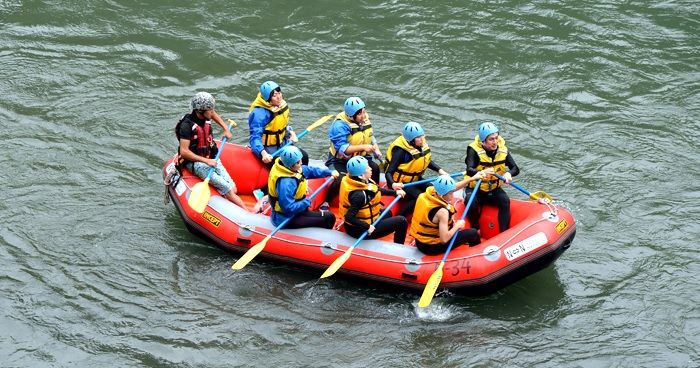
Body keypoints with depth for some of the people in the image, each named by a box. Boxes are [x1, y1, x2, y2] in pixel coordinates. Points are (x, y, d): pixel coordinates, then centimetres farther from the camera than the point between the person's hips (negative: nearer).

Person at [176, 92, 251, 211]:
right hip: (195, 163, -9)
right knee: (227, 188, -22)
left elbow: (214, 114, 30)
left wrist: (226, 129, 24)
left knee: (232, 188, -11)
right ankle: (248, 212, -24)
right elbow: (184, 152, -23)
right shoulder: (187, 125, -20)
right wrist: (206, 161, -23)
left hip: (211, 158, 9)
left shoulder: (206, 117, 2)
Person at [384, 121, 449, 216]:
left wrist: (439, 170, 0)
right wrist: (393, 184, -47)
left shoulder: (422, 144, -5)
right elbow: (388, 172, -27)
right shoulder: (401, 151, -26)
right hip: (401, 182, -8)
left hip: (415, 179, 8)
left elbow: (427, 161, 14)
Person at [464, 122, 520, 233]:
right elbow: (469, 170, -32)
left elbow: (515, 169, -10)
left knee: (505, 201, -26)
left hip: (494, 189, 3)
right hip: (475, 189, -3)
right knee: (471, 202, -33)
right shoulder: (474, 150, -17)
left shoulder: (502, 150, -5)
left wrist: (508, 174, -35)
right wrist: (481, 173, -55)